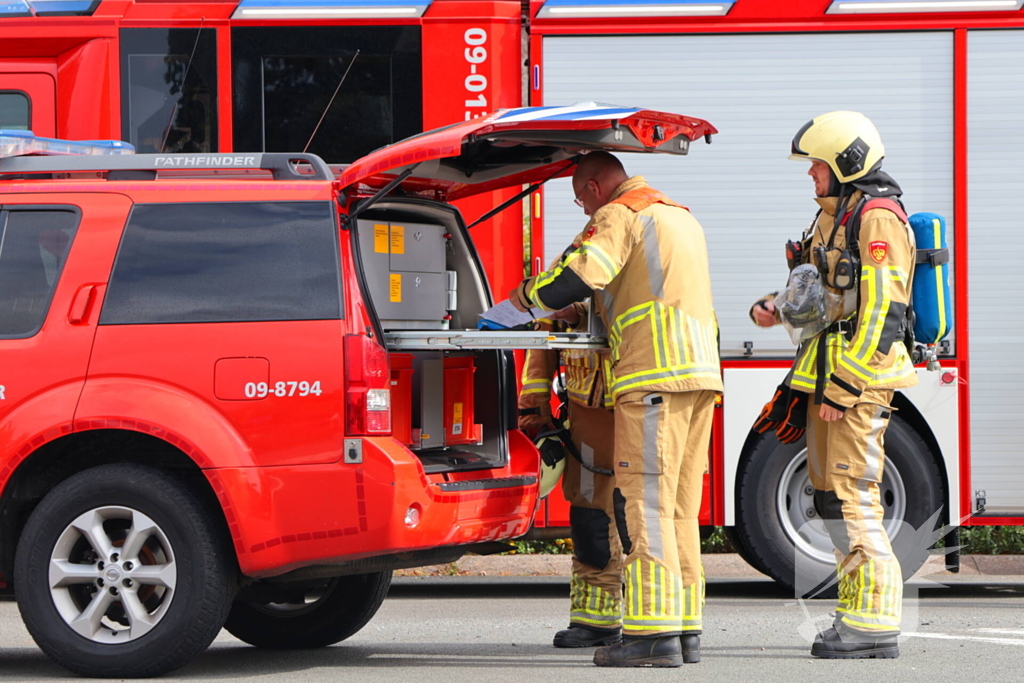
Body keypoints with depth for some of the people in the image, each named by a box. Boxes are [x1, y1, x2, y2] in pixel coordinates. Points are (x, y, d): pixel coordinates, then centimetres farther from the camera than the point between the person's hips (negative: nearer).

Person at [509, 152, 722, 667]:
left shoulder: (619, 215, -2)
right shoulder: (681, 217, 27)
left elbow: (575, 280, -14)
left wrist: (527, 295, 4)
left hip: (655, 375, -9)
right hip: (701, 371, 9)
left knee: (644, 503, -11)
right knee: (680, 508, 10)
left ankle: (653, 632, -16)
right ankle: (686, 630, 9)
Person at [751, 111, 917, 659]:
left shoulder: (877, 219, -14)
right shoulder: (835, 216, 17)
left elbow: (883, 313, -21)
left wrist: (843, 388, -22)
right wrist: (774, 308, 8)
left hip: (858, 375, -10)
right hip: (827, 373, 10)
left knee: (851, 492, -12)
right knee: (829, 490, 10)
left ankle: (873, 625, -11)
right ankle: (861, 615, 14)